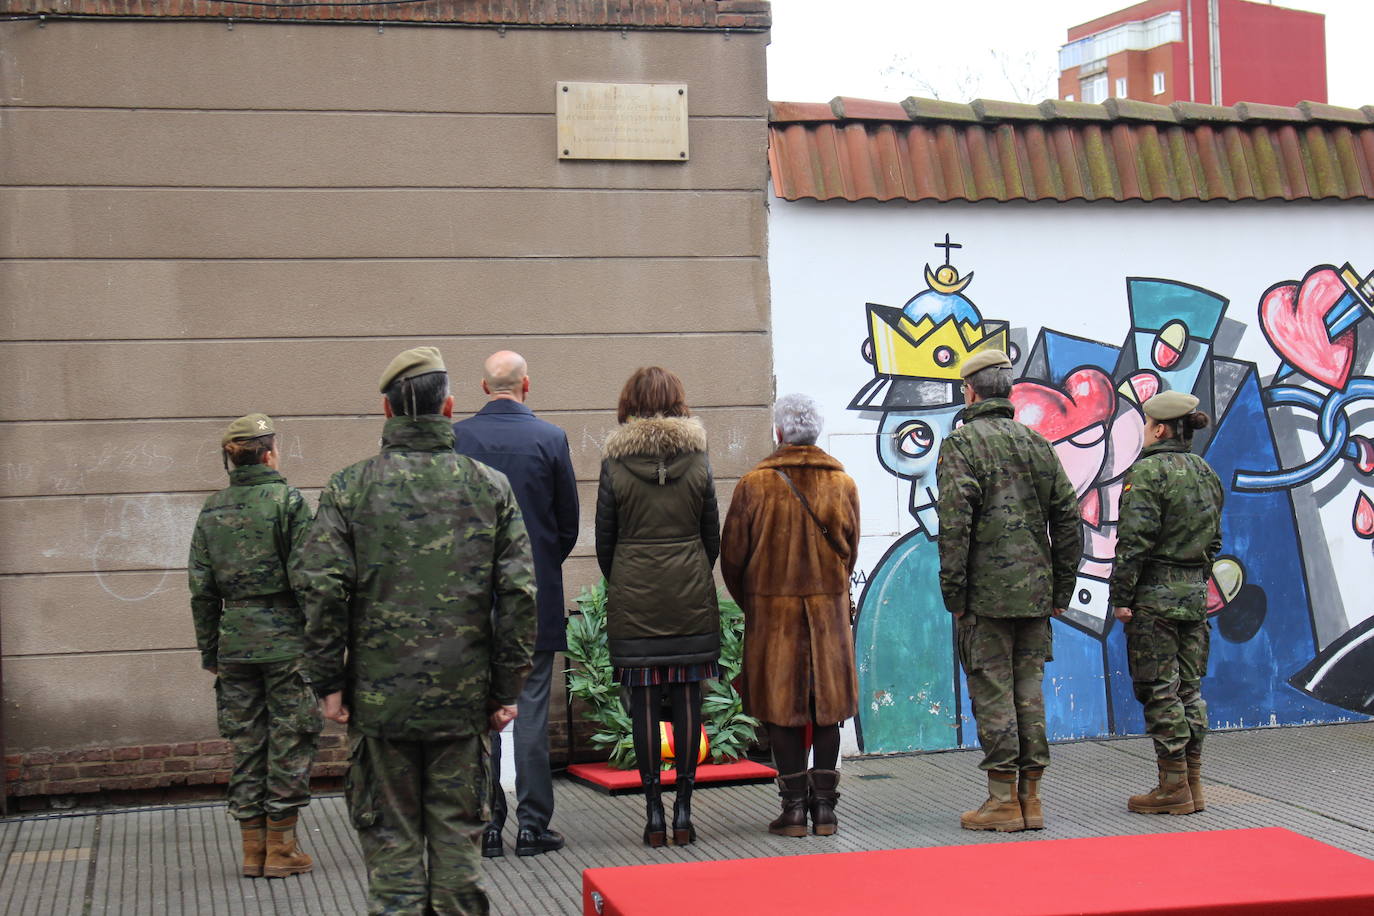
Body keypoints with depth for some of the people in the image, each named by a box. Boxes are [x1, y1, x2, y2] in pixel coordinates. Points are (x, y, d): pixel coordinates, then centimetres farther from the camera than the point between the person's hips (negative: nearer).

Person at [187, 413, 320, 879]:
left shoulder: (212, 510, 7)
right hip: (286, 634, -5)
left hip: (235, 637, 5)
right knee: (290, 739, 3)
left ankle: (253, 849, 14)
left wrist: (208, 649, 16)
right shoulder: (287, 500, -8)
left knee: (247, 741, 11)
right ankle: (281, 848, 5)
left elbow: (201, 588, 8)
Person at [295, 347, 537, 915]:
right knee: (457, 832, 10)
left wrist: (329, 682, 0)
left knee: (390, 833, 7)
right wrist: (506, 687, 4)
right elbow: (518, 593, -2)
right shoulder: (489, 486, 1)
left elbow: (322, 590, -8)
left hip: (380, 697, -1)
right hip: (464, 695, 1)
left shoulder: (349, 488, -3)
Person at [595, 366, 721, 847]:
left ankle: (653, 811, 5)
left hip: (633, 596, -1)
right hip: (691, 595, 1)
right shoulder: (698, 460, 1)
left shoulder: (615, 464, -4)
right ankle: (684, 809, 7)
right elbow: (712, 536, 6)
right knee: (687, 698, 4)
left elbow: (605, 540, 1)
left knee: (643, 700, 3)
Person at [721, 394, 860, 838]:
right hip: (829, 609, 2)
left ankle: (795, 806, 4)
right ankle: (824, 806, 9)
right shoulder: (842, 483, 2)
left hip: (772, 609, -2)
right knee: (826, 706, 8)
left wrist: (751, 604, 14)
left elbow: (732, 555, -2)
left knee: (781, 707, 4)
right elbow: (850, 551, 8)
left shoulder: (754, 484, -7)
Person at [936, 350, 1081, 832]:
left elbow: (954, 525, -14)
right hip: (1036, 593, 6)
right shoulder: (1037, 443, 12)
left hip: (986, 593, -5)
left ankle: (1003, 801, 0)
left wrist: (954, 595, -10)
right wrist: (1061, 590, 15)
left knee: (992, 693, -1)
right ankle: (1030, 797, 13)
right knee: (1029, 690, 10)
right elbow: (1068, 521, 11)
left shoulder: (962, 444, -6)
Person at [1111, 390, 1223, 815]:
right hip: (1195, 592, 8)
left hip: (1155, 593, -8)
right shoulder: (1206, 474, 12)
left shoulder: (1147, 472, -13)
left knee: (1159, 691, -2)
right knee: (1189, 688, 12)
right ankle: (1192, 784, 16)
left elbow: (1134, 541, -17)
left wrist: (1121, 597, -12)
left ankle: (1173, 788, 0)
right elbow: (1214, 539, 17)